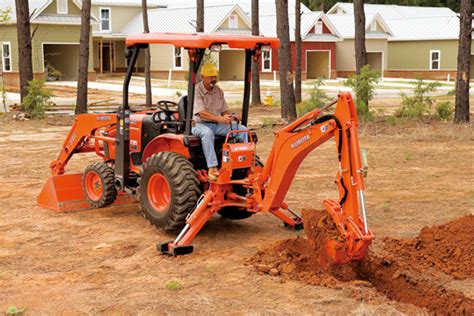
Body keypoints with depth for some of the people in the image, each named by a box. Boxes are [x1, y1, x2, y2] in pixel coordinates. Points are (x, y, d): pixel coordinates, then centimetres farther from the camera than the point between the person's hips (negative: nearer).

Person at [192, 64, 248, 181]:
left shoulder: (218, 91, 12)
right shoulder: (196, 91, -10)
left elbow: (224, 110, 14)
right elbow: (202, 113, -22)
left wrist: (231, 116, -10)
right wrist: (219, 118, -38)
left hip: (218, 125, 6)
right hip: (201, 124, -6)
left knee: (243, 129, -13)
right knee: (207, 132, -42)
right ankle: (212, 168, -46)